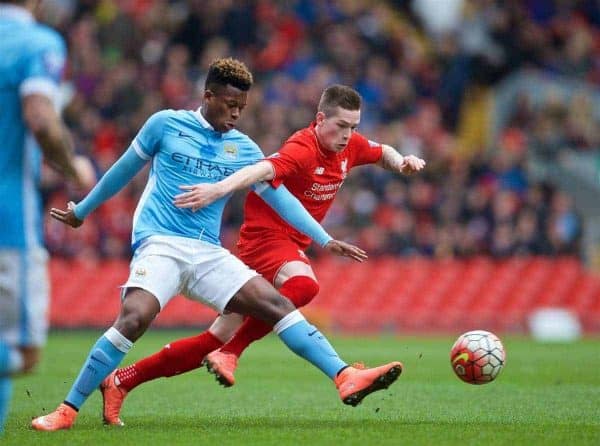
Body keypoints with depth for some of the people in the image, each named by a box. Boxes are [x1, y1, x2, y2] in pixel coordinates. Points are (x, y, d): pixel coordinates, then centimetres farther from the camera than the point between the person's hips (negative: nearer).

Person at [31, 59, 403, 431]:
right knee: (133, 319, -29)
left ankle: (346, 378, -13)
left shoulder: (244, 149, 12)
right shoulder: (166, 124, 3)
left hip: (208, 254, 4)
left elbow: (279, 197, 14)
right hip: (160, 245, -4)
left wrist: (325, 240, 6)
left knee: (278, 305, -9)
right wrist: (81, 211, 25)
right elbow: (124, 170, 15)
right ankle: (67, 411, -22)